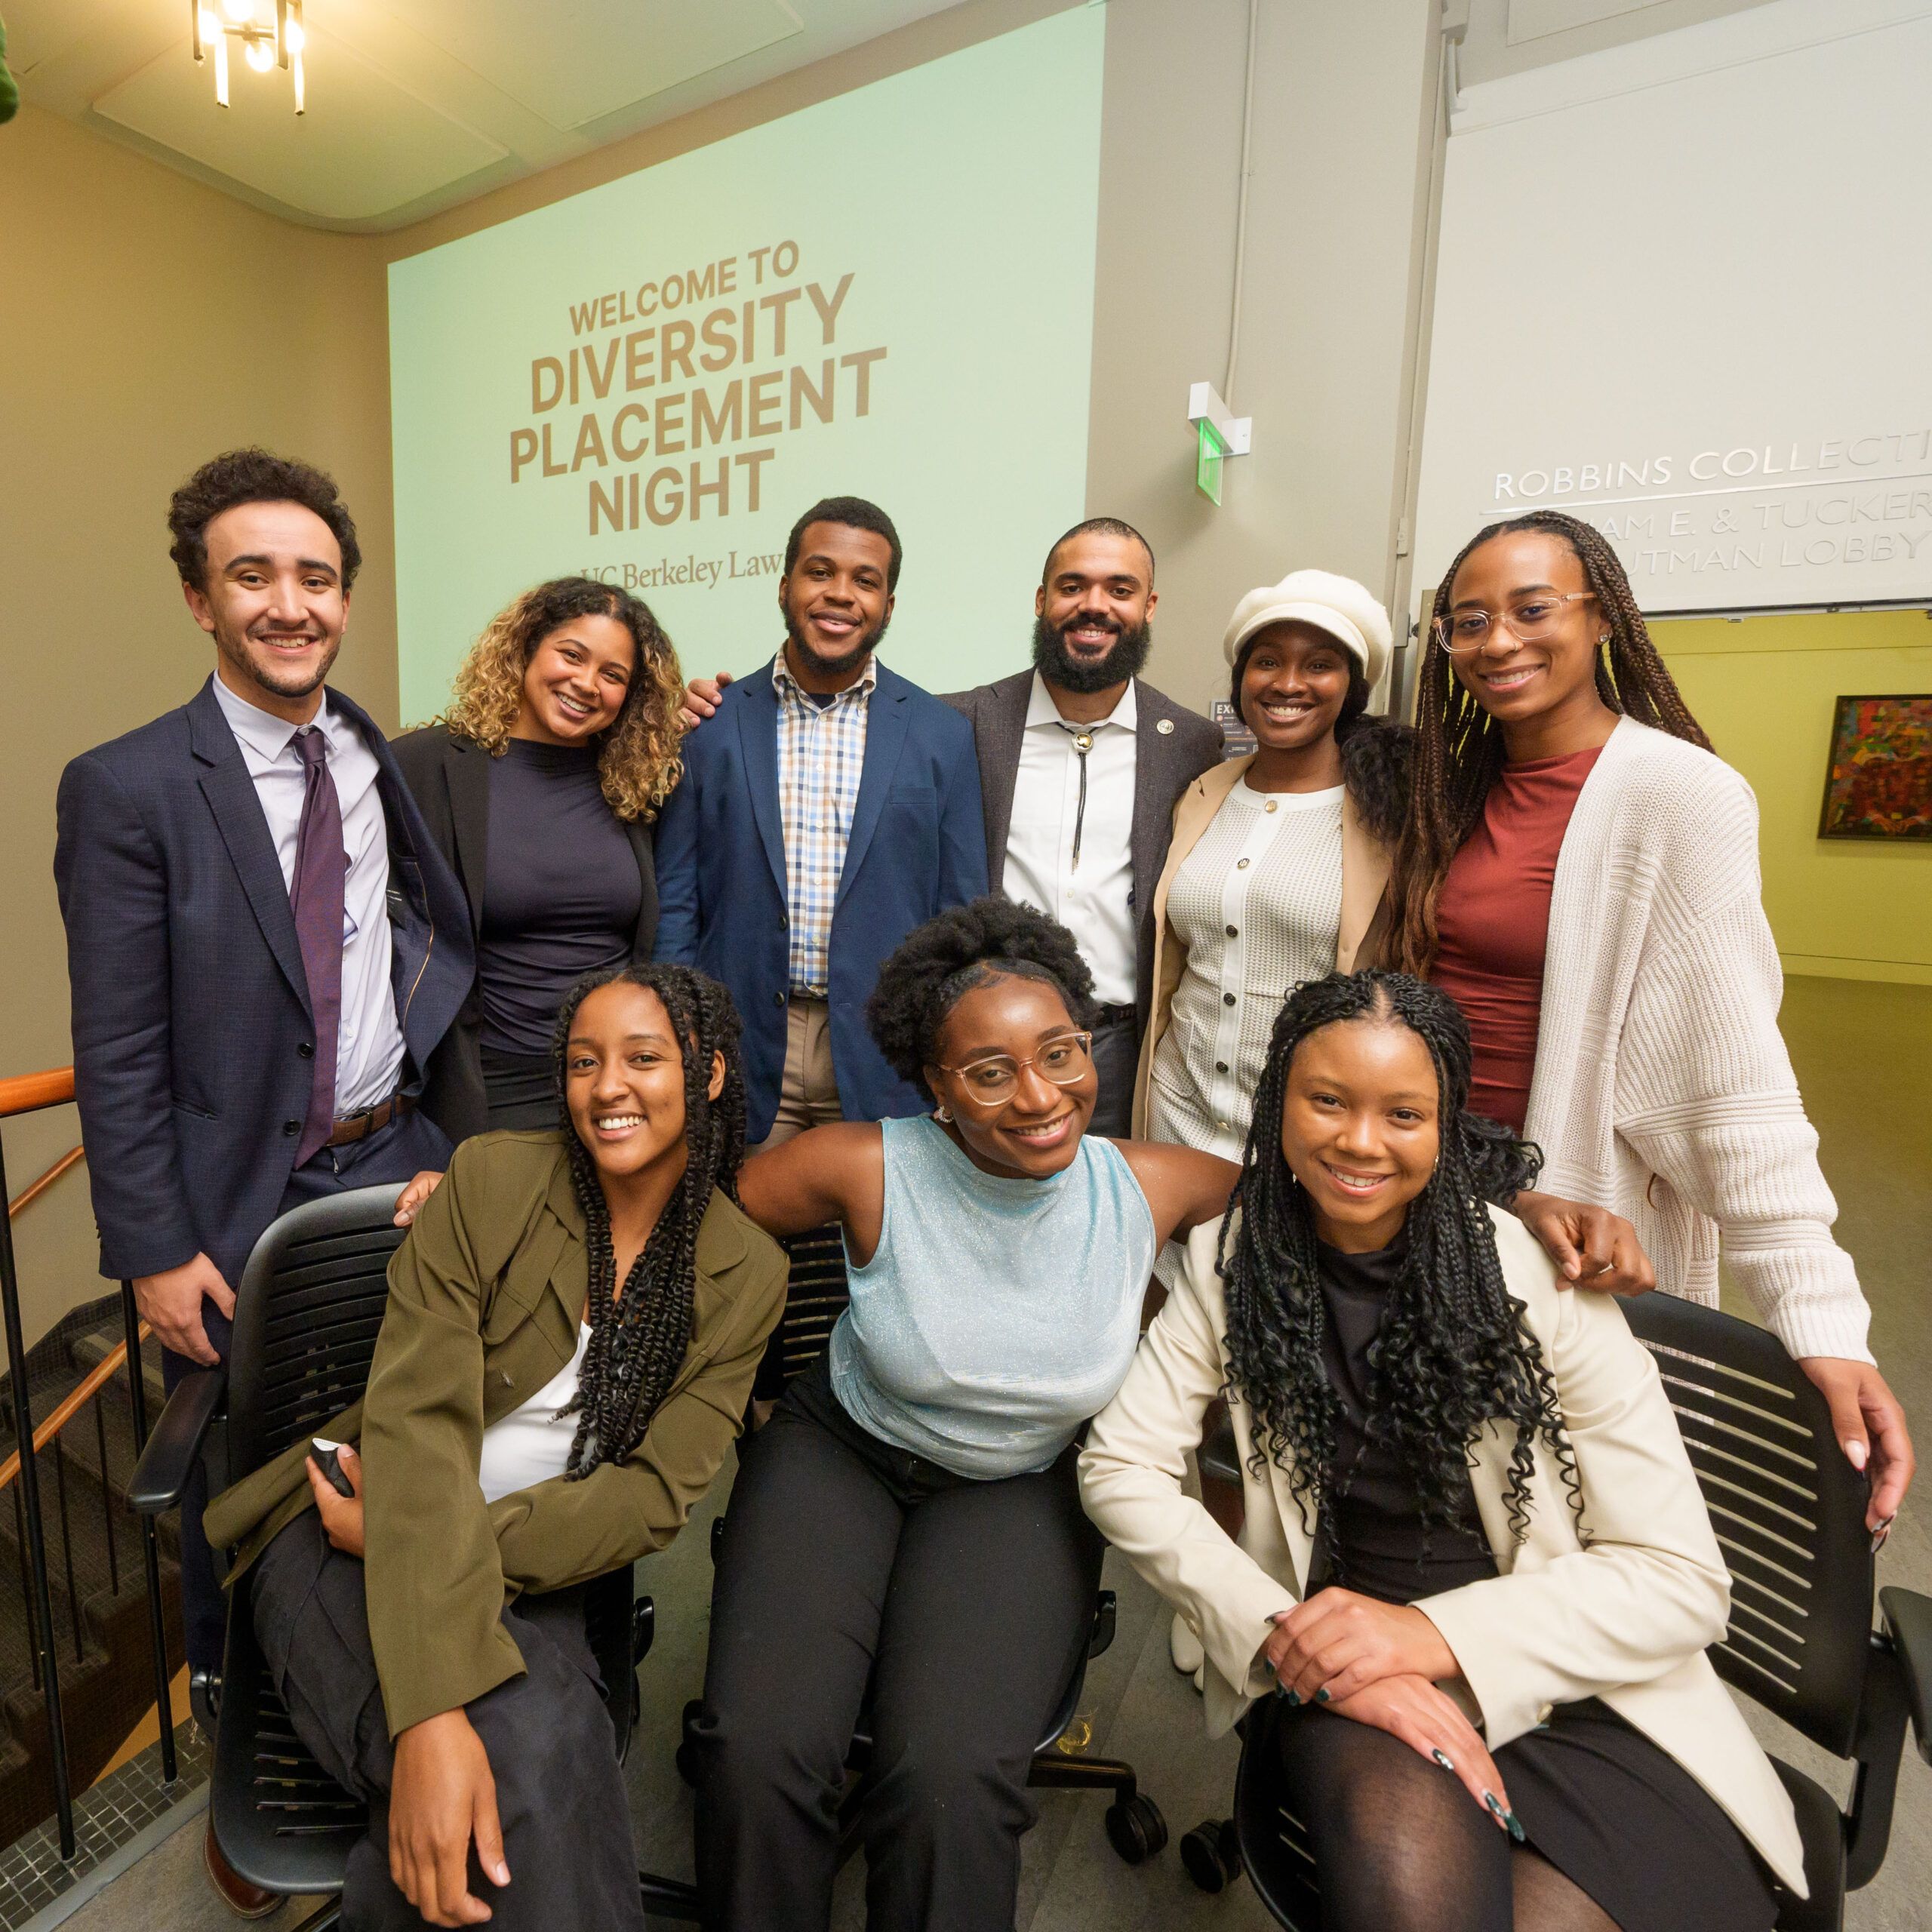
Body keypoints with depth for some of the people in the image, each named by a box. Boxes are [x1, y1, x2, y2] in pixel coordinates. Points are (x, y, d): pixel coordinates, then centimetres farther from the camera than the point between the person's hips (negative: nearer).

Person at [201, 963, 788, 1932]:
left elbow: (656, 1491, -7)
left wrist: (482, 1541, -21)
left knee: (549, 1738, -29)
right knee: (523, 1749, -30)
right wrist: (431, 1713, -29)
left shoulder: (746, 1274, -5)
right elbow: (416, 1419, -20)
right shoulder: (491, 1179, -12)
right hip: (350, 1540, -2)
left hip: (535, 1572, 3)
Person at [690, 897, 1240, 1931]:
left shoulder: (1154, 1187, -15)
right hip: (838, 1449, 0)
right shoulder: (868, 1169, -20)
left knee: (952, 1780, -22)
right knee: (760, 1747, -19)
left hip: (1020, 1491, 1)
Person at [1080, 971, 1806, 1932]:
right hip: (1336, 1662, 1)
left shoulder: (1536, 1275, -12)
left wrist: (1438, 1634, -22)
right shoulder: (1232, 1259, -5)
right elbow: (1120, 1468, -7)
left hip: (1570, 1682, 0)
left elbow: (1684, 1579, -9)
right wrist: (1284, 1633, -20)